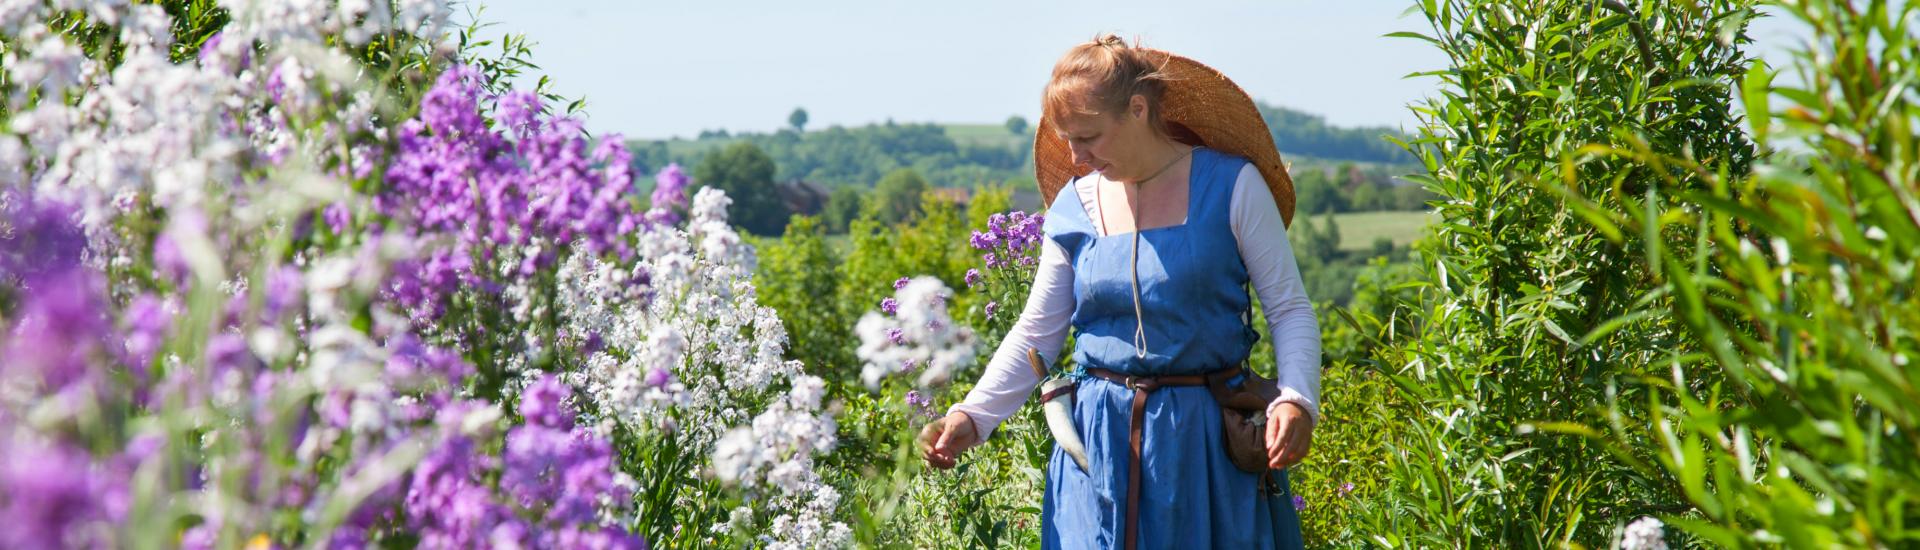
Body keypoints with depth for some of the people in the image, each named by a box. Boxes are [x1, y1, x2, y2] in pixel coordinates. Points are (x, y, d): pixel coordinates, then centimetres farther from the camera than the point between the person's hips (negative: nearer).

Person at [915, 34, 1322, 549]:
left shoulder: (1231, 186, -5)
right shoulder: (1074, 206, 3)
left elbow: (1290, 309, -3)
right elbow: (1038, 332, 9)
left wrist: (1296, 399, -21)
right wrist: (972, 417, -2)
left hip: (1208, 438, -2)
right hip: (1101, 443, 2)